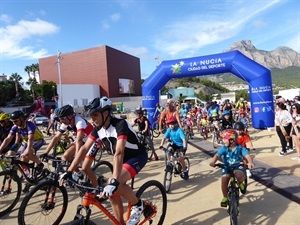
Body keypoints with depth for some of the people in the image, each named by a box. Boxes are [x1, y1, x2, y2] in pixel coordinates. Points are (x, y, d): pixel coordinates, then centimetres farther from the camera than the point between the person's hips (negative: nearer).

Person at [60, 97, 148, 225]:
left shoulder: (120, 124, -31)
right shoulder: (98, 128, -9)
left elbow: (119, 153, -42)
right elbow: (84, 148, -8)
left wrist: (114, 182, -49)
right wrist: (69, 172, -12)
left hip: (137, 156, -7)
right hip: (123, 159, 7)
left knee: (115, 185, -28)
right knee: (112, 193, 0)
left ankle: (138, 205, -2)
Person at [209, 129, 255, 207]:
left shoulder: (240, 148, -11)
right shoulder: (224, 148, -10)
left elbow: (247, 155, -23)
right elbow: (217, 155, -22)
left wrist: (250, 163, -45)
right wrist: (213, 162, -42)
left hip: (238, 166, -2)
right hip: (227, 167, 2)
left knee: (239, 175, -33)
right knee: (224, 180, -16)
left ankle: (240, 183, 7)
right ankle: (225, 197, 10)